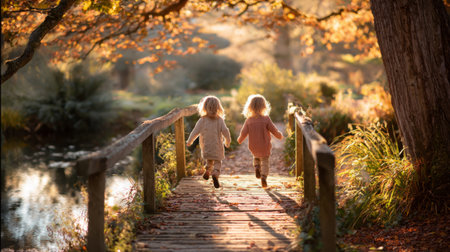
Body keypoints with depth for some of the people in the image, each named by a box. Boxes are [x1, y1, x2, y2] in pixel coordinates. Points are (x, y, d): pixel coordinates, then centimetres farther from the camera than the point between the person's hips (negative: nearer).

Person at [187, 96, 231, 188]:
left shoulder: (202, 120, -7)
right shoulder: (220, 120, -7)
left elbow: (195, 131, -5)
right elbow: (225, 131, -11)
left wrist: (189, 141, 9)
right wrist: (228, 141, 7)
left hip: (206, 146, 2)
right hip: (217, 146, -2)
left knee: (209, 160, 28)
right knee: (217, 162, 4)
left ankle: (207, 171, 15)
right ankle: (215, 174, -20)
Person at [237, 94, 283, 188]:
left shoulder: (248, 120, -10)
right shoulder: (266, 119, -15)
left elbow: (243, 133, -4)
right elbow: (274, 130, -8)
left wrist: (240, 140, 16)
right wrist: (280, 135, 13)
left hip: (253, 147, 2)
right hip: (265, 147, -2)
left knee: (256, 157, 31)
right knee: (264, 161, 11)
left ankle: (257, 168, 9)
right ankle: (263, 176, -6)